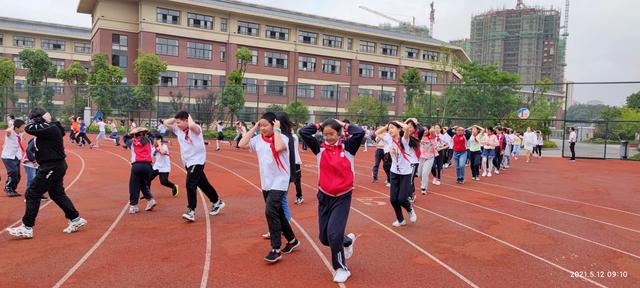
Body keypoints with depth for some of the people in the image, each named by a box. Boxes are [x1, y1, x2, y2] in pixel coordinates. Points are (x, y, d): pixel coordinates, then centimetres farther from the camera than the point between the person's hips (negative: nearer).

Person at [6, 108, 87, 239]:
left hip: (51, 168, -11)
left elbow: (29, 129, -25)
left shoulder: (50, 128, -21)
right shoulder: (51, 128, 9)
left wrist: (41, 120, -12)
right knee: (57, 193, 19)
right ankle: (76, 219, 25)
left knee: (32, 194, -3)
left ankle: (27, 228, 6)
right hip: (55, 166, 11)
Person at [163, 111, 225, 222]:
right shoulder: (178, 129, 6)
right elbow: (166, 123, 14)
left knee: (190, 184, -17)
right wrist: (177, 118, 3)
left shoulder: (195, 129, -17)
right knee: (203, 184, 16)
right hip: (188, 162, 9)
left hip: (197, 161, -8)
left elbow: (191, 125, -40)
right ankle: (217, 202, 31)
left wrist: (189, 117, -20)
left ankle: (191, 211, -13)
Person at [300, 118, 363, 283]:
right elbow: (303, 132, -9)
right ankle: (347, 241, 42)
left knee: (333, 235, -13)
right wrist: (319, 125, 0)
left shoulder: (347, 147, -6)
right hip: (324, 196, 4)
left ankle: (342, 268, 10)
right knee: (324, 237, 11)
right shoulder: (319, 148, -1)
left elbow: (360, 133, -21)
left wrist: (344, 125, -7)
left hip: (343, 197, -3)